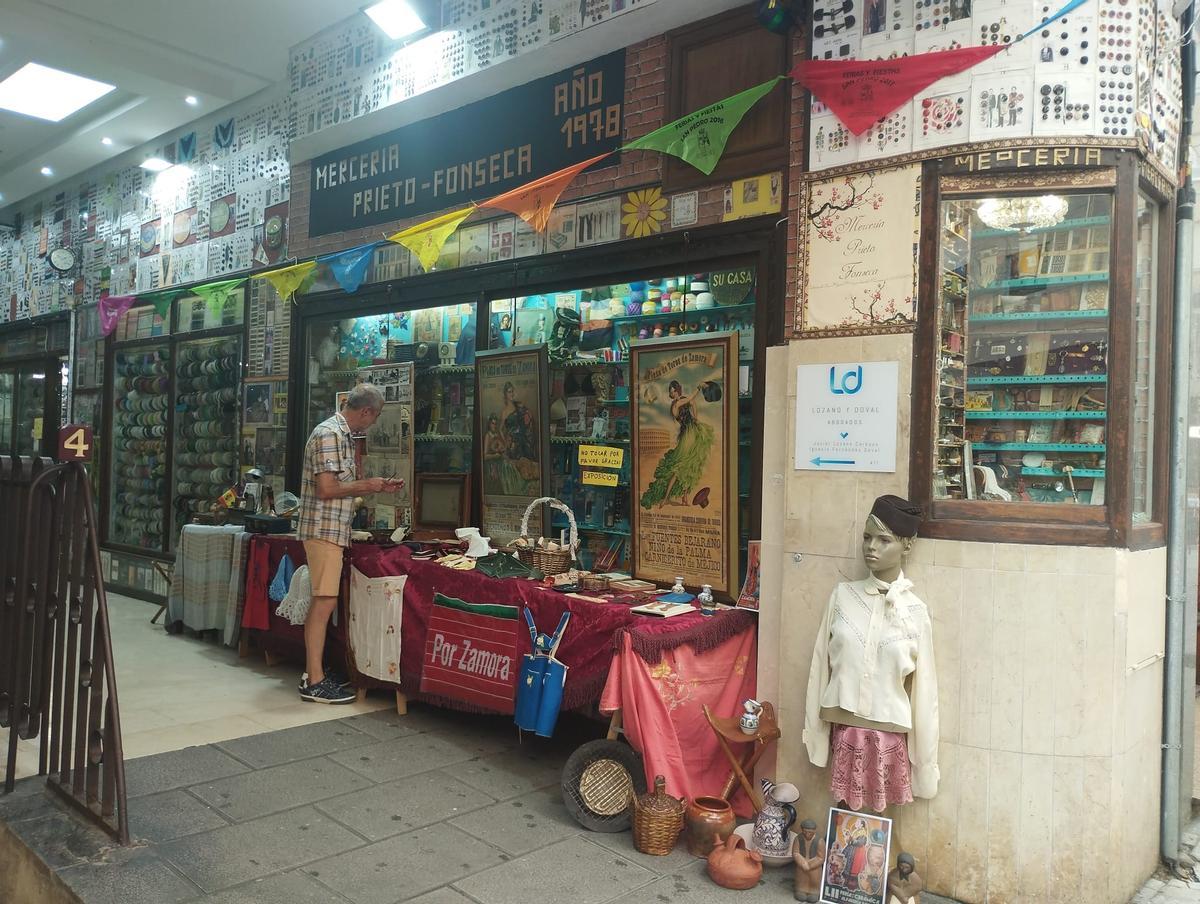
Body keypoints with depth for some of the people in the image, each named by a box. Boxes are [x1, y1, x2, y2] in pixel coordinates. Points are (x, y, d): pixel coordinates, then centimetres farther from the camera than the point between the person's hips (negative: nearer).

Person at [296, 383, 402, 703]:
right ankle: (315, 682, -6)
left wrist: (378, 487, 16)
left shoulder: (343, 435, 16)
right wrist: (366, 485, -9)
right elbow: (326, 489, -21)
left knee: (323, 602, 13)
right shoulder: (329, 434, -15)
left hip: (333, 531, 10)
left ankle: (315, 671, 20)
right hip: (324, 530, -10)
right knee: (324, 602, -9)